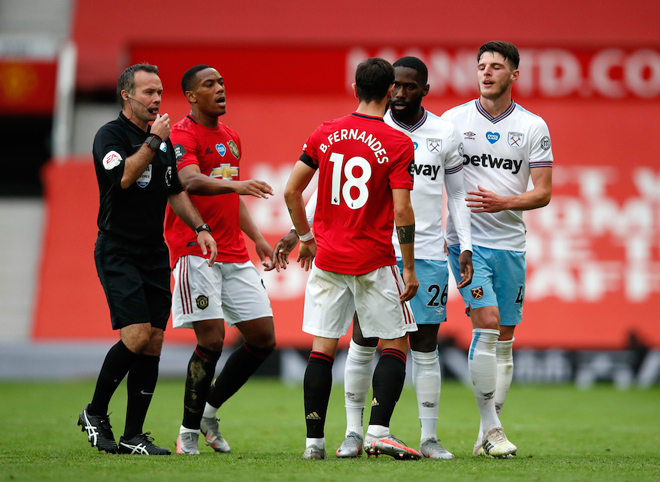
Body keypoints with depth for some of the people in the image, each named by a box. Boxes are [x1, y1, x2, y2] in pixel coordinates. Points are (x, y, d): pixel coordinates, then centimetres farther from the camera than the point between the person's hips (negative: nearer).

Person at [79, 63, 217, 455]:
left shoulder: (164, 140, 14)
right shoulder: (110, 135, -8)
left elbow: (175, 191, 23)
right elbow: (124, 177, -26)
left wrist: (200, 228, 12)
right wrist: (152, 141, -21)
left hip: (155, 254, 7)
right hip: (118, 253, -7)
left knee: (154, 342, 1)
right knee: (137, 336, -17)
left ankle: (134, 435, 6)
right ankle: (95, 414, 2)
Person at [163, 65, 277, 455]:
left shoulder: (231, 138, 19)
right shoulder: (182, 135, -8)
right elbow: (191, 182, -26)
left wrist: (258, 239, 19)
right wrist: (235, 185, -41)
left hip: (234, 255, 8)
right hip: (195, 252, -8)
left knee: (263, 339, 4)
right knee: (211, 339, -14)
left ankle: (210, 409, 19)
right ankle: (189, 434, -1)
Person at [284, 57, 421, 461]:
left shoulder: (325, 134, 4)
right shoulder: (398, 145, -8)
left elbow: (291, 191, 6)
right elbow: (402, 210, -13)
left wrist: (306, 238, 20)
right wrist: (410, 269, -6)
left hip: (327, 259, 4)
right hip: (374, 261, -4)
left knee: (323, 349, 7)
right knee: (396, 345, 7)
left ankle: (314, 441, 6)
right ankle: (378, 432, -7)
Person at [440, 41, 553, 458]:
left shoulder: (533, 127, 3)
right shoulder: (453, 120, 2)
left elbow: (543, 192, 1)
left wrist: (502, 202, -15)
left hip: (510, 243, 2)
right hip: (467, 240, -2)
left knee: (504, 339, 5)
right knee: (487, 323, -16)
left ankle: (488, 435, 13)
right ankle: (490, 427, -10)